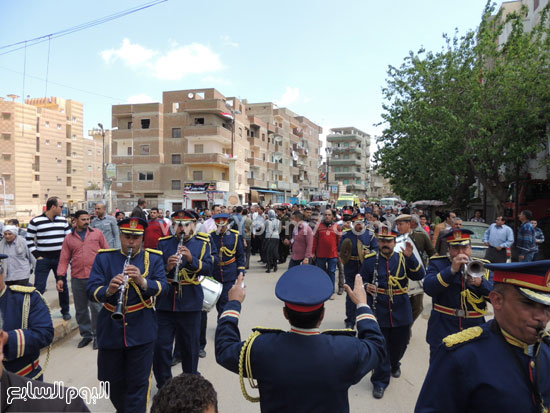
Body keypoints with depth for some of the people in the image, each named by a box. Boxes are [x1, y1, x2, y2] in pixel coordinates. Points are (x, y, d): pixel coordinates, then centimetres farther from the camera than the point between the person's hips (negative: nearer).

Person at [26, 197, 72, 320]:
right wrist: (37, 256, -7)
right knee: (39, 287, -3)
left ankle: (65, 311, 24)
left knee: (63, 285, 10)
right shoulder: (35, 221, -5)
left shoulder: (63, 220, 6)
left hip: (60, 258, 3)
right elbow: (29, 241, -1)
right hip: (43, 259, -3)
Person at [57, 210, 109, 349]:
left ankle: (97, 336, 13)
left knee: (96, 308, -1)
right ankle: (86, 334, 27)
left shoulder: (97, 233, 4)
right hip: (77, 279, 3)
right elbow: (64, 260, 7)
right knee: (81, 310, 12)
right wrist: (60, 277, 0)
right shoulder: (69, 238, 8)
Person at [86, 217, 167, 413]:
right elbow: (91, 290, -8)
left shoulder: (154, 258, 0)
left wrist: (142, 281, -31)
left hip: (141, 332, -2)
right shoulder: (104, 258, 1)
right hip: (110, 330, 2)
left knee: (138, 383, 5)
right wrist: (108, 290, -29)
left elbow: (162, 286, -12)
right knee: (112, 380, 19)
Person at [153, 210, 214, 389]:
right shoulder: (164, 243, 5)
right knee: (161, 346, 4)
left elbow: (208, 269, -7)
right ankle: (163, 386, 24)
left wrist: (192, 259, -23)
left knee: (189, 347, 12)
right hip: (165, 303, 1)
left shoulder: (203, 243, 2)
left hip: (190, 305, -1)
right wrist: (167, 267, -18)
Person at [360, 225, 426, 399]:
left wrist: (410, 257, -27)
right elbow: (361, 281, 4)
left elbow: (419, 276, -14)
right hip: (379, 312, -2)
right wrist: (366, 287, -18)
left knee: (399, 344, 18)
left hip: (401, 312, 2)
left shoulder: (403, 258, -1)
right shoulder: (370, 260, -3)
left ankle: (394, 365, 48)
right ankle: (380, 381, 17)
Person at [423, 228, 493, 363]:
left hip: (474, 332, 2)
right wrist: (452, 270, -23)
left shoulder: (483, 266, 9)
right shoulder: (437, 264, 1)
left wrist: (481, 282, -21)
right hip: (443, 332, -2)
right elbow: (429, 288, -17)